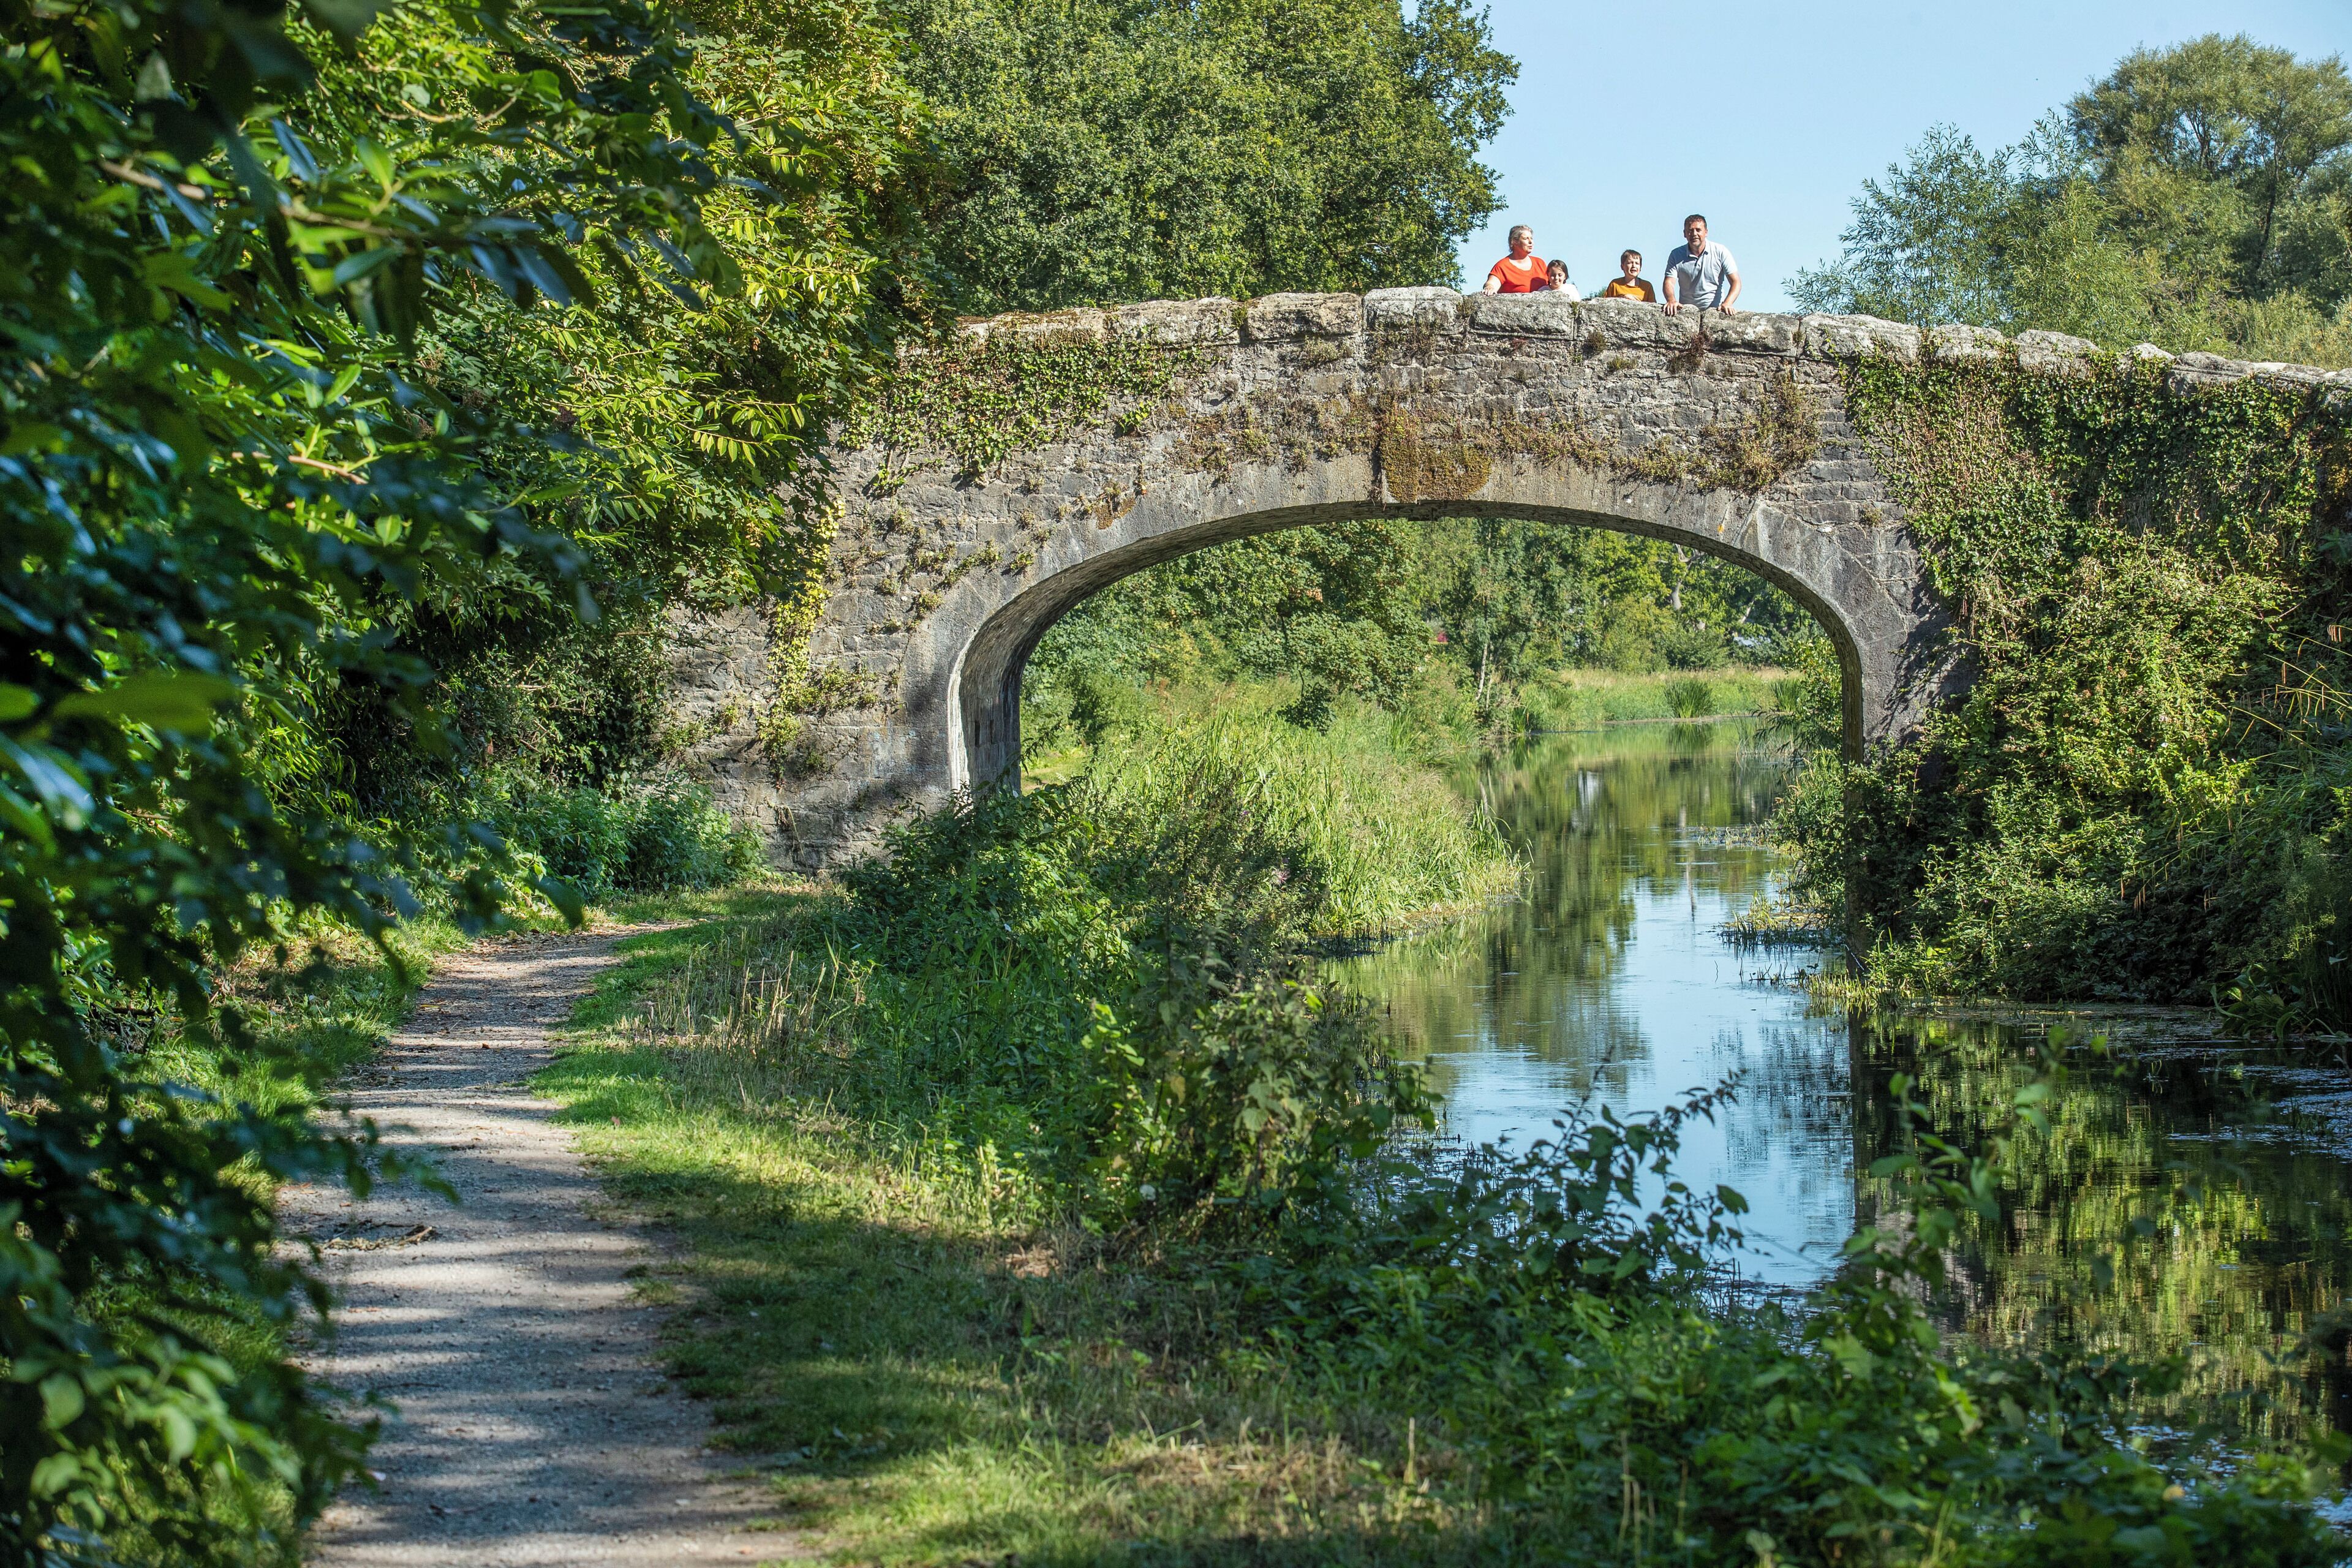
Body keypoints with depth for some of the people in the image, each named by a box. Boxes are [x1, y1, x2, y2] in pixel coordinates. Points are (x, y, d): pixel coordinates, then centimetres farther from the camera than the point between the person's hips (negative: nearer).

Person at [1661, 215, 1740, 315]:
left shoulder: (1720, 252, 1)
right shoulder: (1676, 255, 4)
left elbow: (1735, 282, -1)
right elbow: (1669, 283, -5)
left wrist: (1727, 304, -21)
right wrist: (1671, 300, -29)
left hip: (1715, 310, -2)